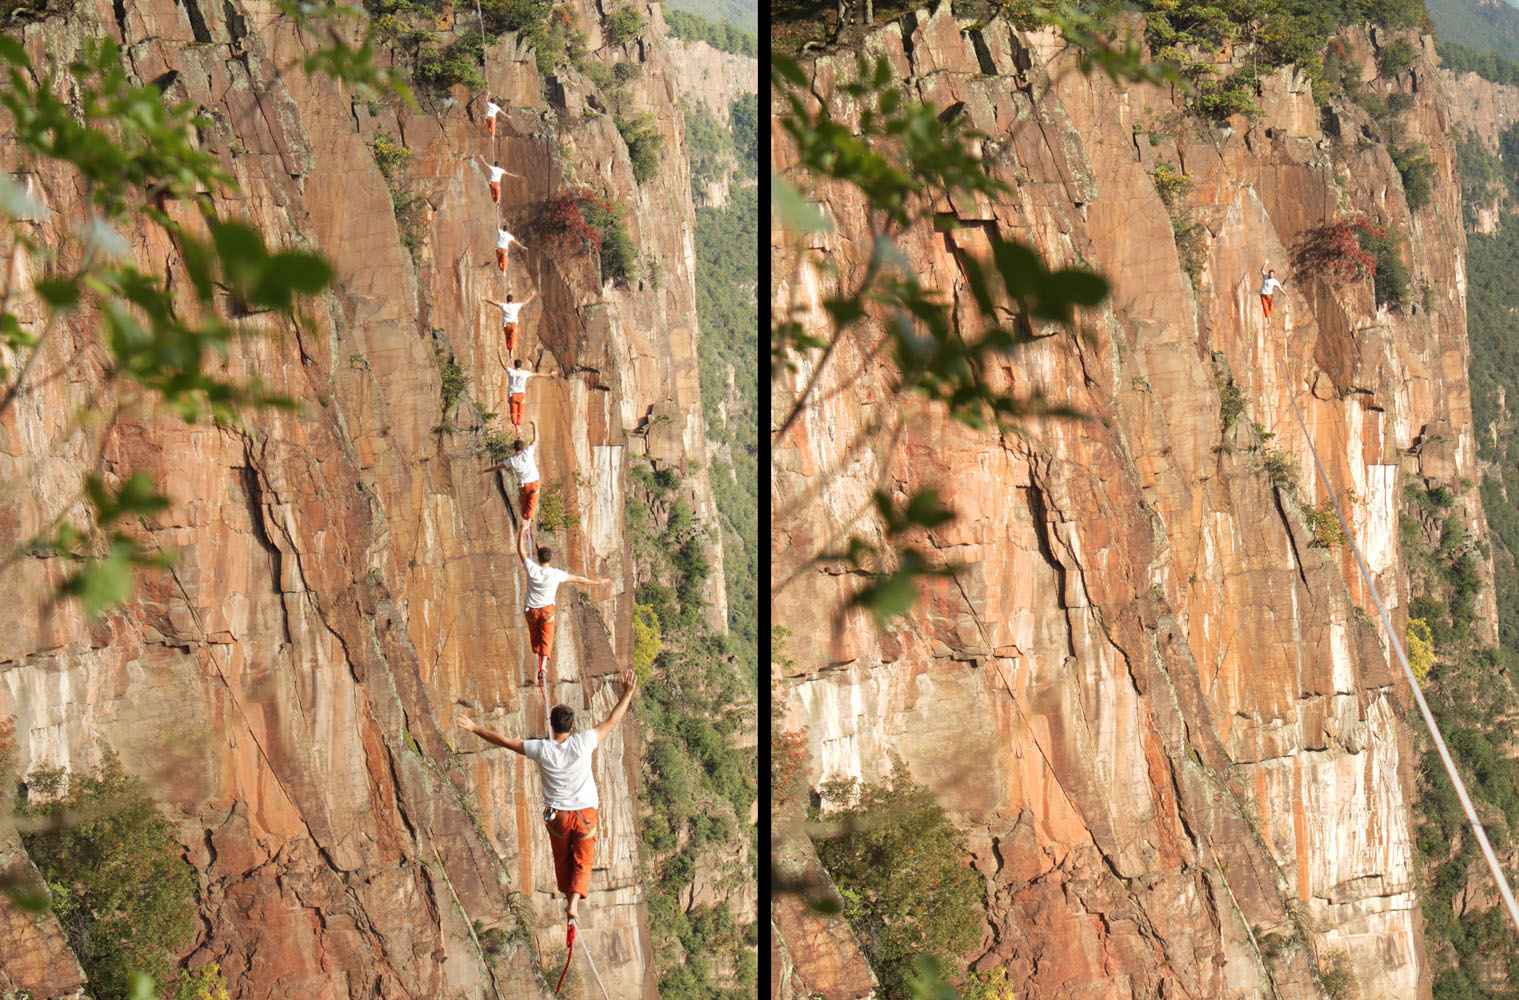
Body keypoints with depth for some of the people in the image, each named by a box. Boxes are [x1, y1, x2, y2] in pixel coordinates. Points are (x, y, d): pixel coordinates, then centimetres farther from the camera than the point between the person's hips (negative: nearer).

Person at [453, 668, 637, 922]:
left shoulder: (541, 749, -13)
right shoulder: (582, 743, -15)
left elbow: (505, 741, -3)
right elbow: (612, 721, -6)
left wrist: (475, 729, 8)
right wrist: (627, 693, 4)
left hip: (556, 815, 1)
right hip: (585, 813, -1)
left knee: (562, 860, 23)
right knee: (583, 862, 10)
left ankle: (569, 898, 36)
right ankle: (574, 902, -8)